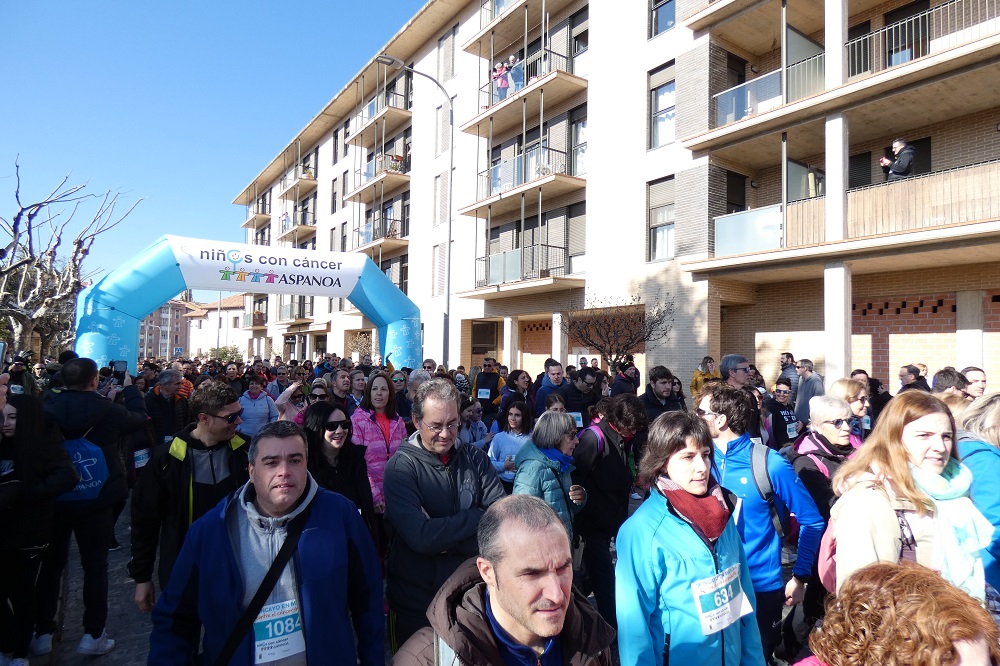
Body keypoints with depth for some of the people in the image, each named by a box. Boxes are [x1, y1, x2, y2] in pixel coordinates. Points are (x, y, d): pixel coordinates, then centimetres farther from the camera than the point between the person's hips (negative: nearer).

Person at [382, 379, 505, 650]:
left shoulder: (475, 459, -2)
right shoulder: (401, 466, -14)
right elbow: (420, 537, -26)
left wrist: (445, 537, -22)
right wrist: (479, 517, -17)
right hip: (418, 605, -3)